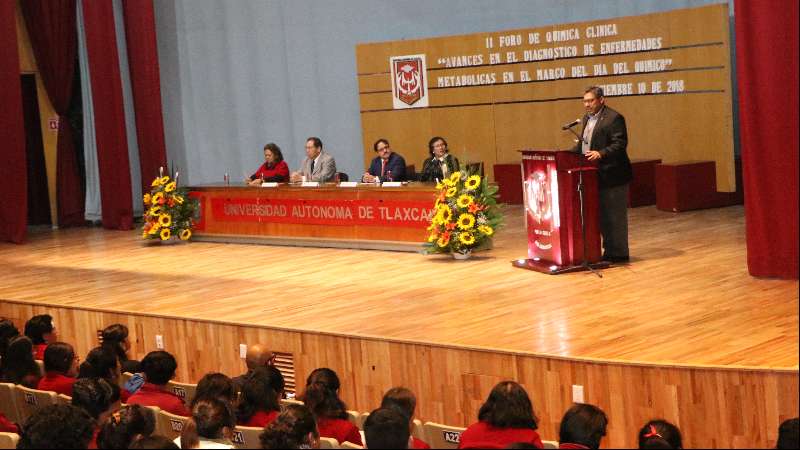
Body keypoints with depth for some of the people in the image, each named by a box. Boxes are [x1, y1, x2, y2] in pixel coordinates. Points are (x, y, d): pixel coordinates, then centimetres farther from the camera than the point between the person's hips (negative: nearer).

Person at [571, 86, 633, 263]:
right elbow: (583, 143, 23)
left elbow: (619, 145, -20)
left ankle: (619, 253, 7)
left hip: (611, 175, -9)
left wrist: (601, 154, -33)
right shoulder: (587, 119, 15)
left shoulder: (614, 118, -13)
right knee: (601, 215, 14)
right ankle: (609, 250, 23)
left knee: (614, 215, -1)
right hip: (595, 176, 9)